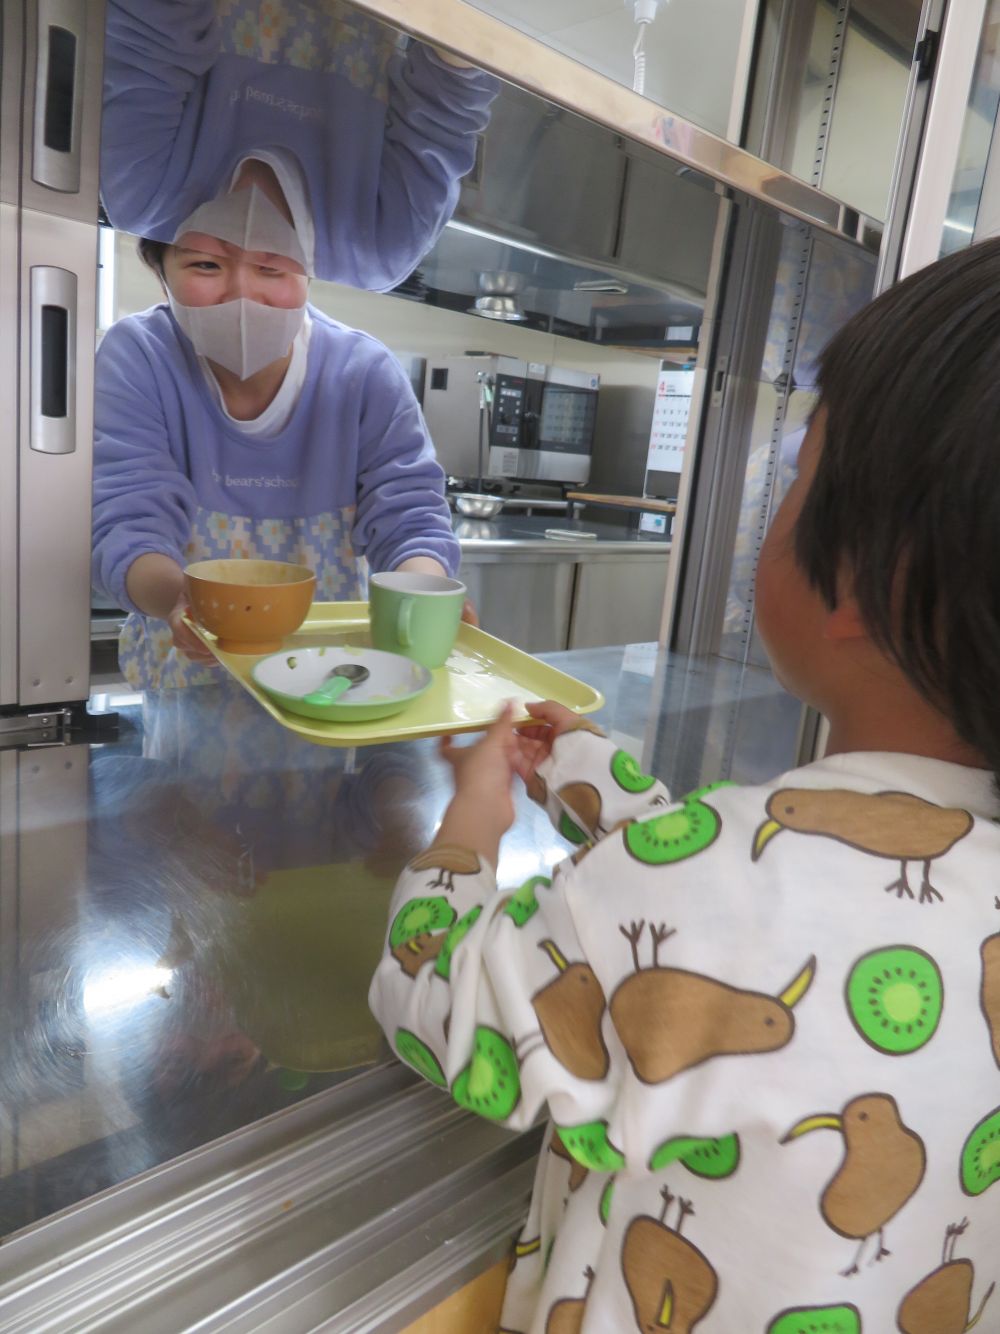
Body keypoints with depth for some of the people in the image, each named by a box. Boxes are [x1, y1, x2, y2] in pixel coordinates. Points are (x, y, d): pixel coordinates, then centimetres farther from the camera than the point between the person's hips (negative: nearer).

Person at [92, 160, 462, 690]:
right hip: (182, 675, -3)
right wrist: (176, 595, -40)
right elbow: (126, 527, -16)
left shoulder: (367, 374, -8)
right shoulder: (136, 359, -9)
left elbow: (408, 518, -12)